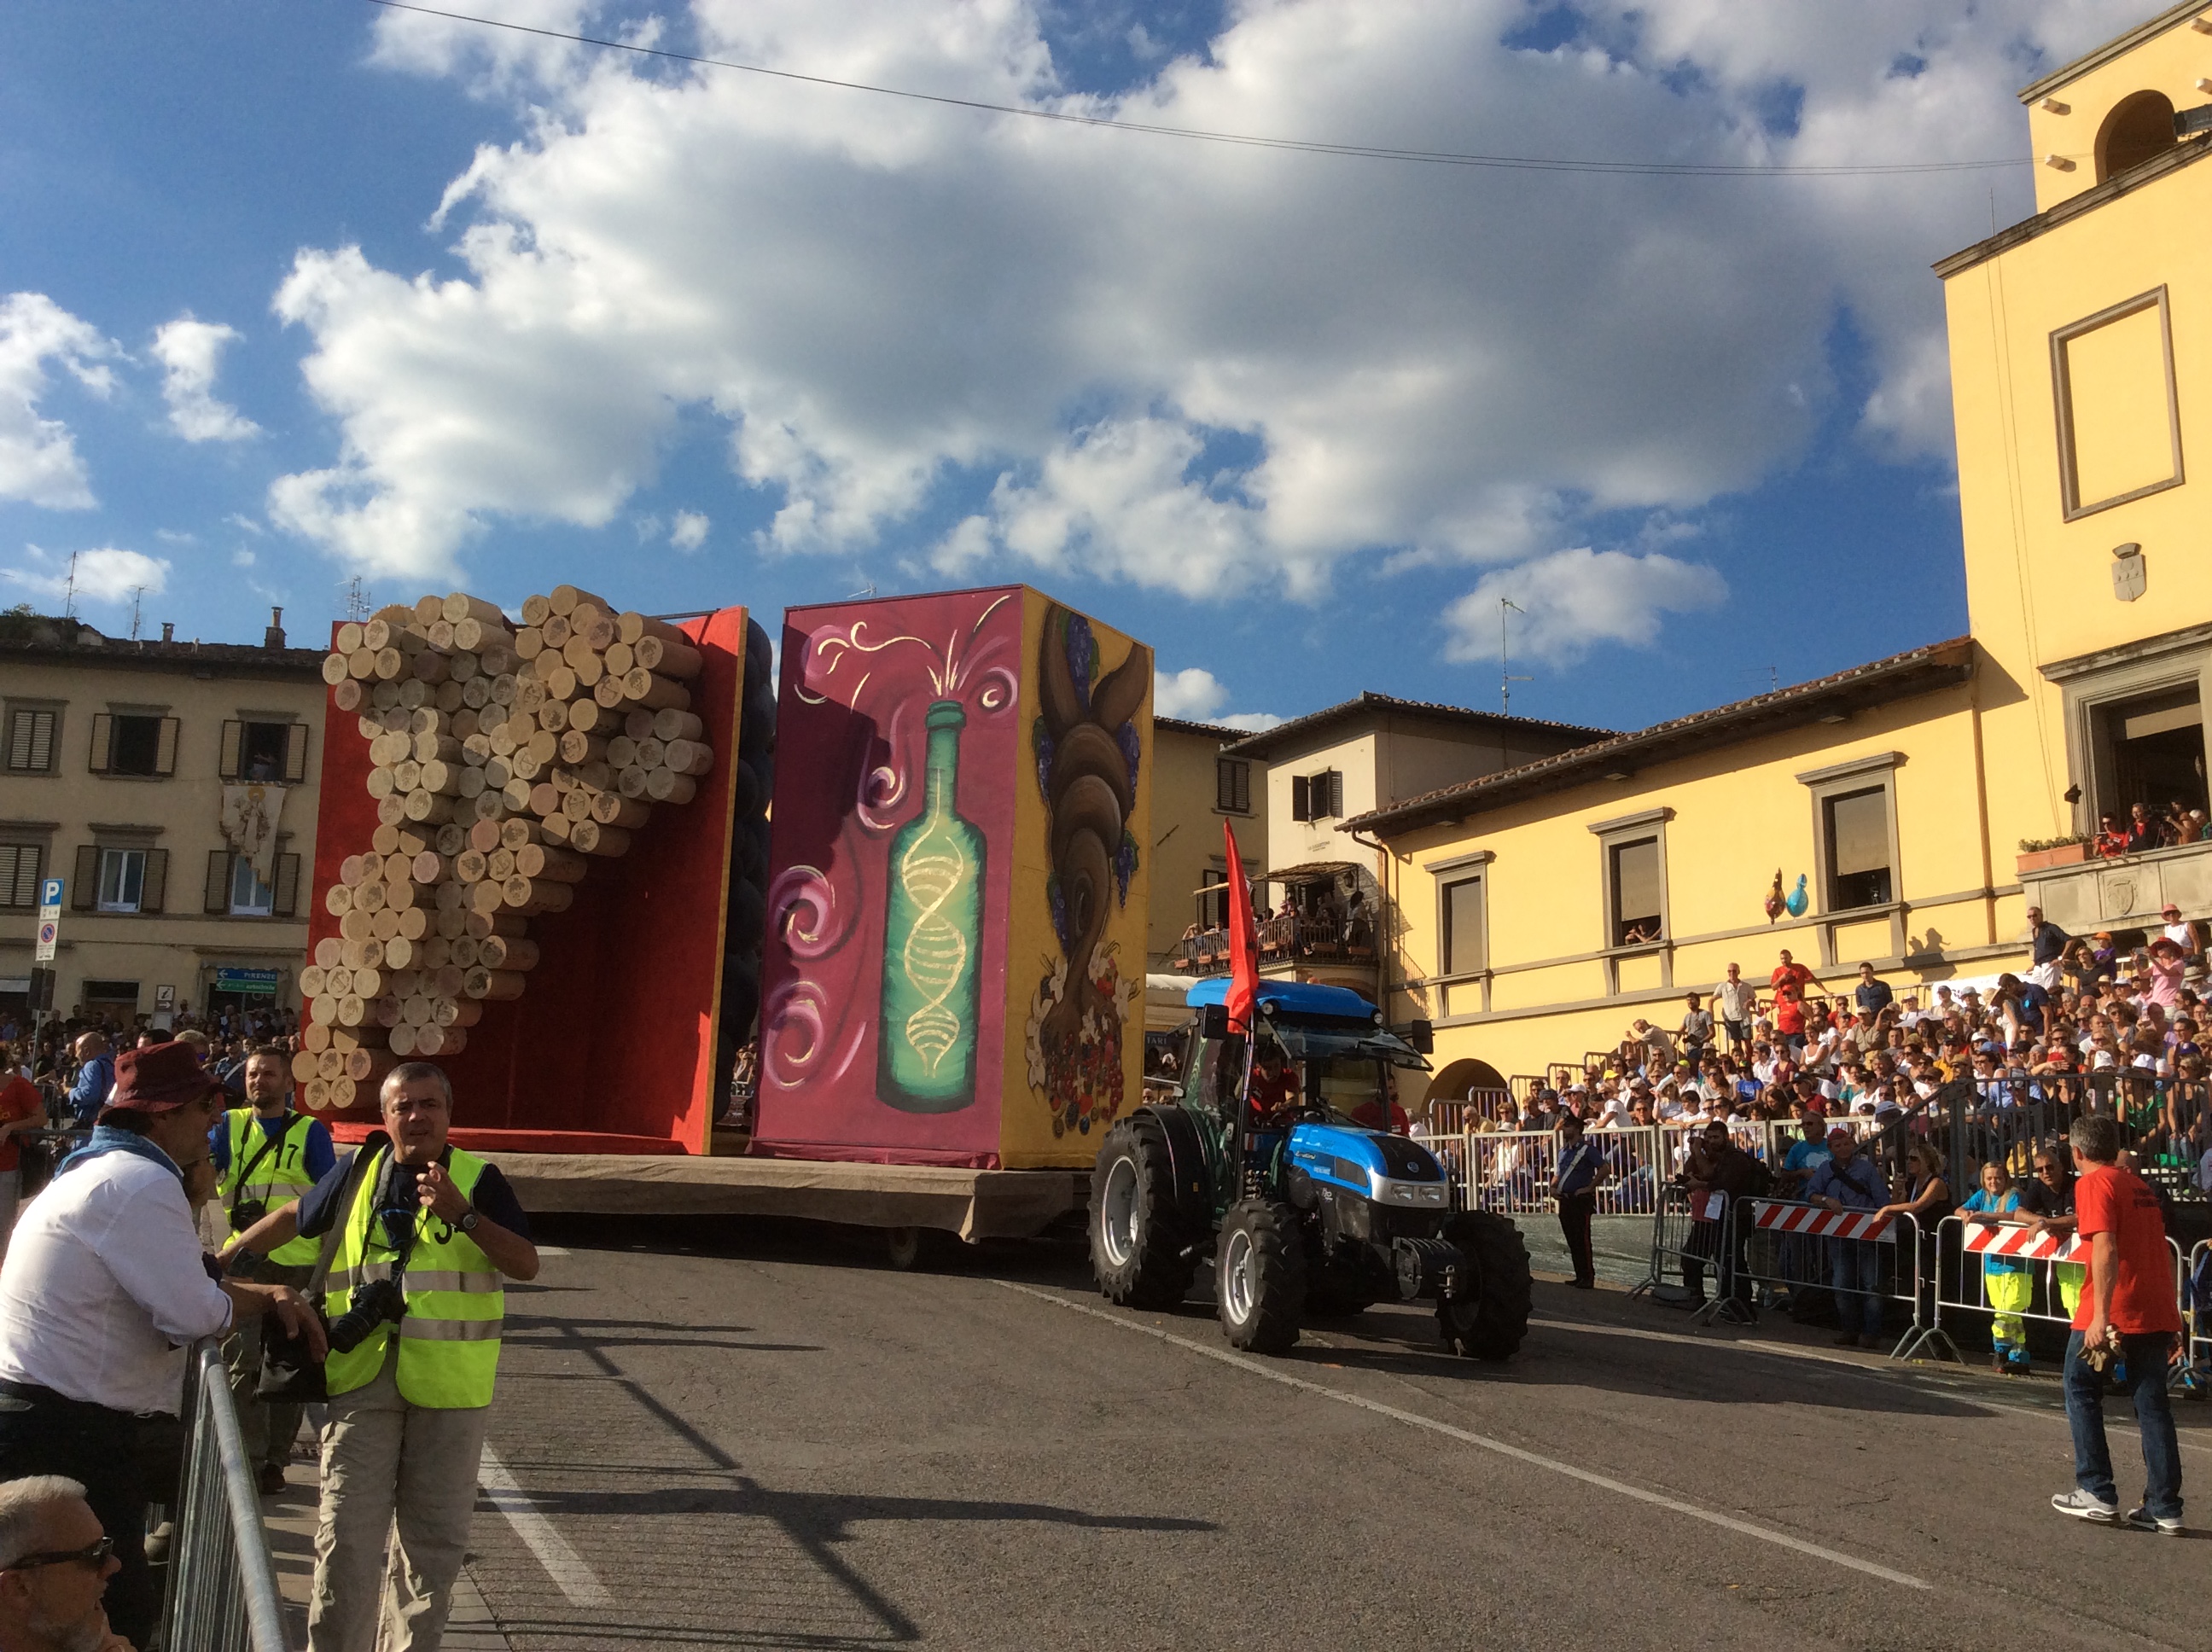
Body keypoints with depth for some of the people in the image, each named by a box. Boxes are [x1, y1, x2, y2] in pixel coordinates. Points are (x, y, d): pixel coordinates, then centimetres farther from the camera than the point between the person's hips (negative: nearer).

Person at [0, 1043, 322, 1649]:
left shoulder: (100, 1170, 16)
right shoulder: (143, 1182, -19)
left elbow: (169, 1280, 20)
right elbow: (194, 1313, -21)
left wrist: (270, 1294, 8)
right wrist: (268, 1297, -1)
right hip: (66, 1435, -11)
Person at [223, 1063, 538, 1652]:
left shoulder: (478, 1179, -2)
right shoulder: (357, 1171, 6)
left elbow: (526, 1264, -11)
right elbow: (292, 1217, 23)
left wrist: (463, 1215, -22)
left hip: (449, 1381, -1)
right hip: (363, 1375, 1)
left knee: (433, 1535, 10)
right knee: (346, 1531, 0)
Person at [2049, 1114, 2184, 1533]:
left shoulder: (2094, 1184, -7)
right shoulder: (2140, 1185, 17)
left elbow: (2106, 1249, -19)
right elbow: (2161, 1251, 20)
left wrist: (2101, 1316, -22)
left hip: (2113, 1313, -7)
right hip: (2157, 1310, 7)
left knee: (2082, 1390, 9)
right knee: (2153, 1405, 8)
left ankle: (2098, 1494, 8)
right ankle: (2164, 1509, 7)